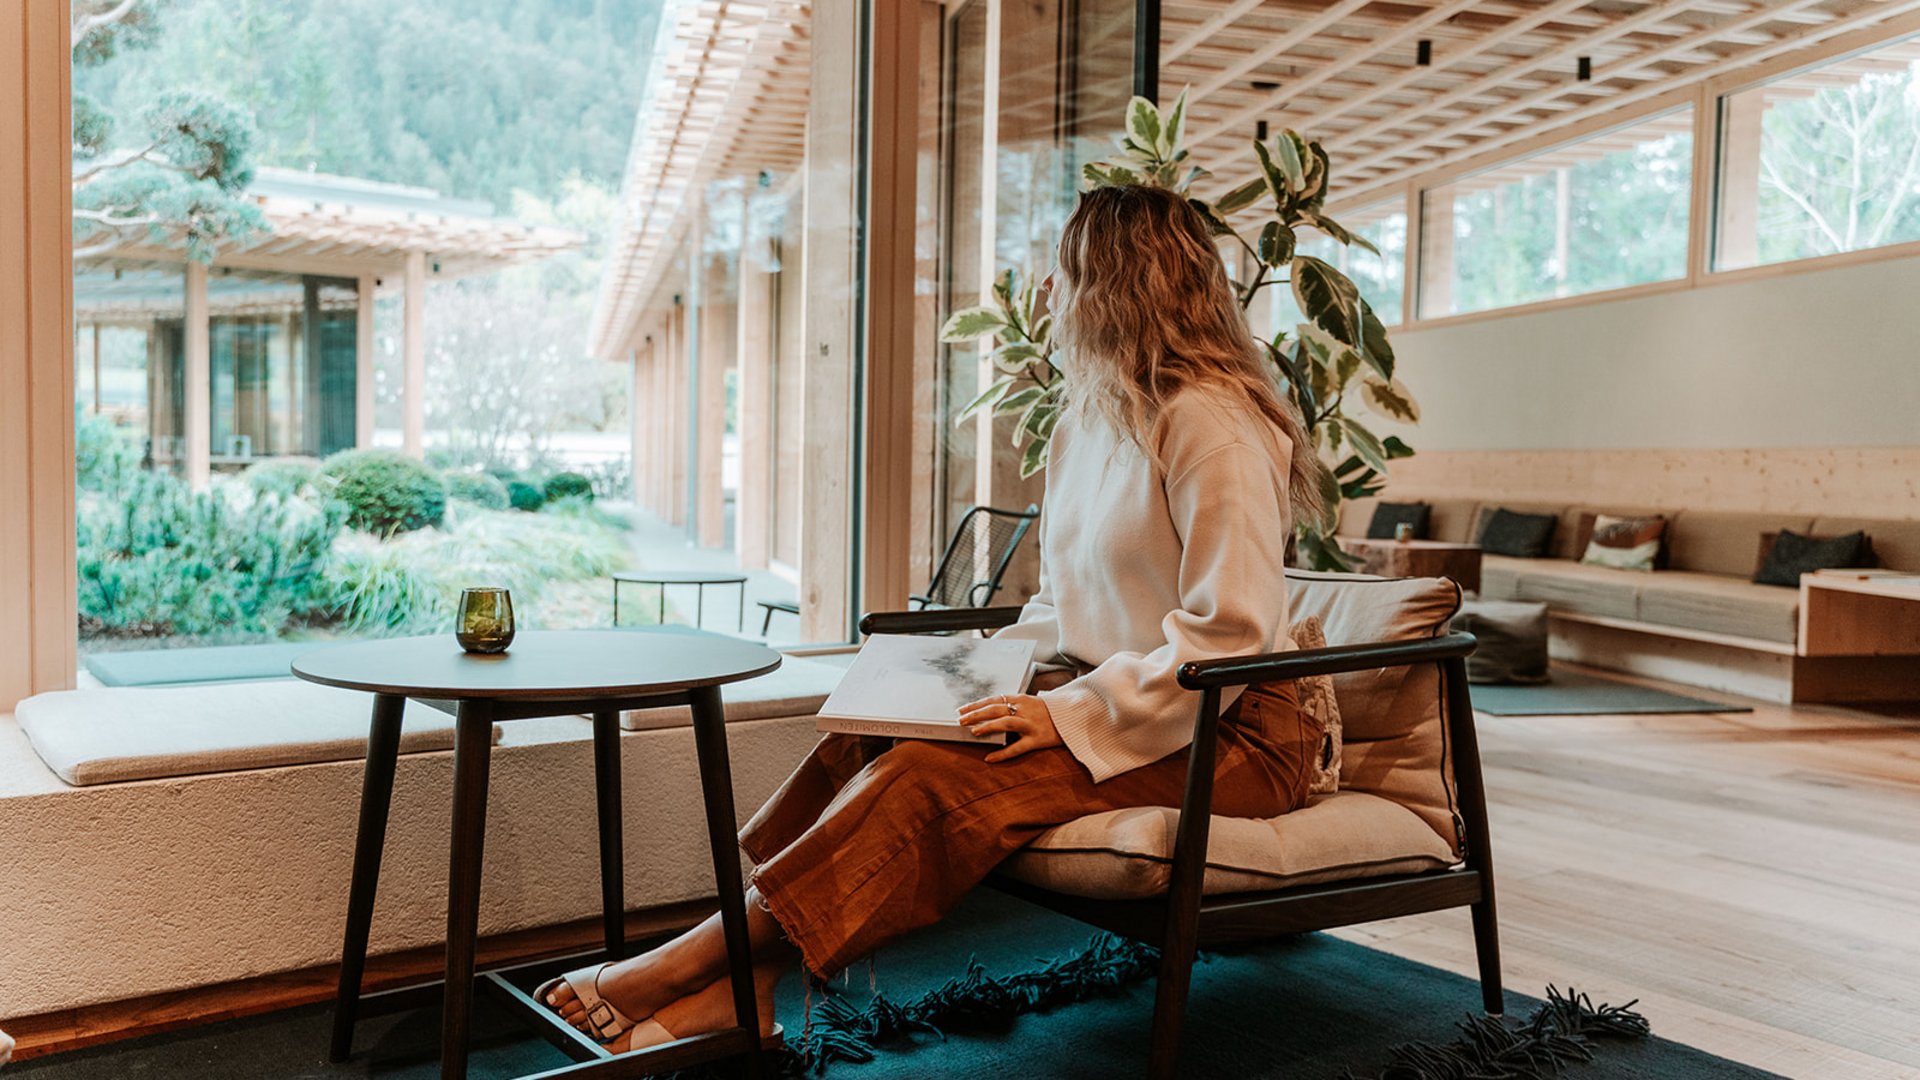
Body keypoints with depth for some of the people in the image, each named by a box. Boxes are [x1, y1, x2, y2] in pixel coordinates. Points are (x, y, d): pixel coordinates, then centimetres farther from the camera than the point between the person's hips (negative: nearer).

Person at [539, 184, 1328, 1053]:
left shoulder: (1211, 425, -16)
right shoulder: (1085, 419, 15)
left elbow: (1231, 633, -22)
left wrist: (1073, 715, -23)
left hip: (1222, 734, -8)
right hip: (1099, 695, 9)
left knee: (939, 776, -28)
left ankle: (692, 963, -22)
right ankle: (733, 989, -20)